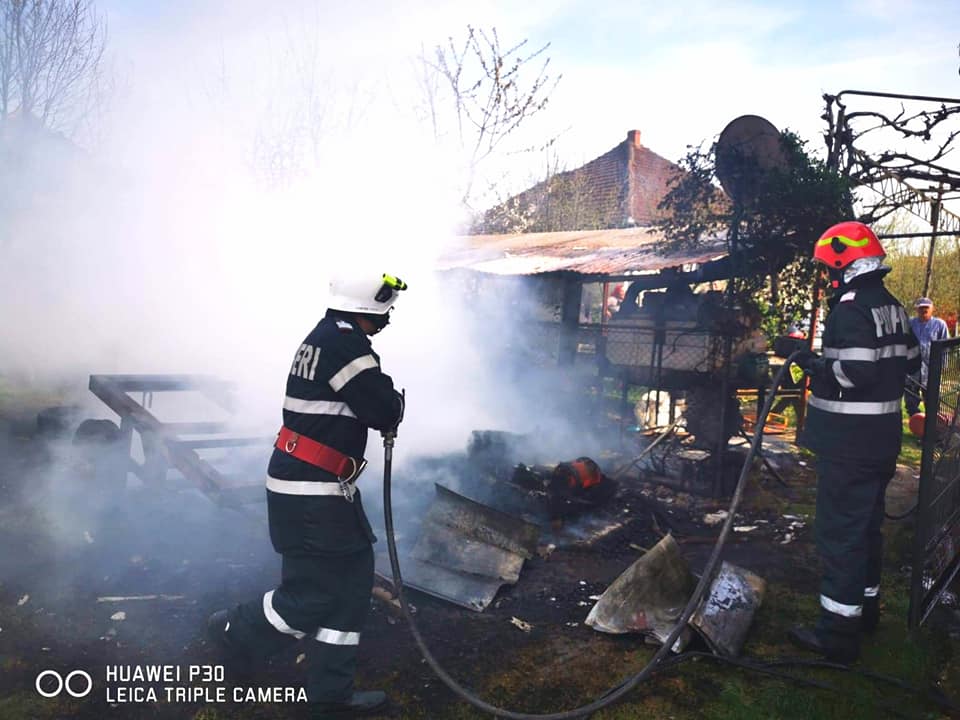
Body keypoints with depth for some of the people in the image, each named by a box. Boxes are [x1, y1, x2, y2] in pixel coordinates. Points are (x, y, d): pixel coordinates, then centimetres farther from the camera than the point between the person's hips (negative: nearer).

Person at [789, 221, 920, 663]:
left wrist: (815, 364, -12)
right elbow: (910, 361, 18)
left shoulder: (851, 309, -18)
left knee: (841, 531, -4)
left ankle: (839, 630, 2)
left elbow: (853, 373, -27)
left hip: (849, 443, -10)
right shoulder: (891, 307, 11)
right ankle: (865, 606, 35)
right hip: (882, 439, 10)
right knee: (867, 525, 21)